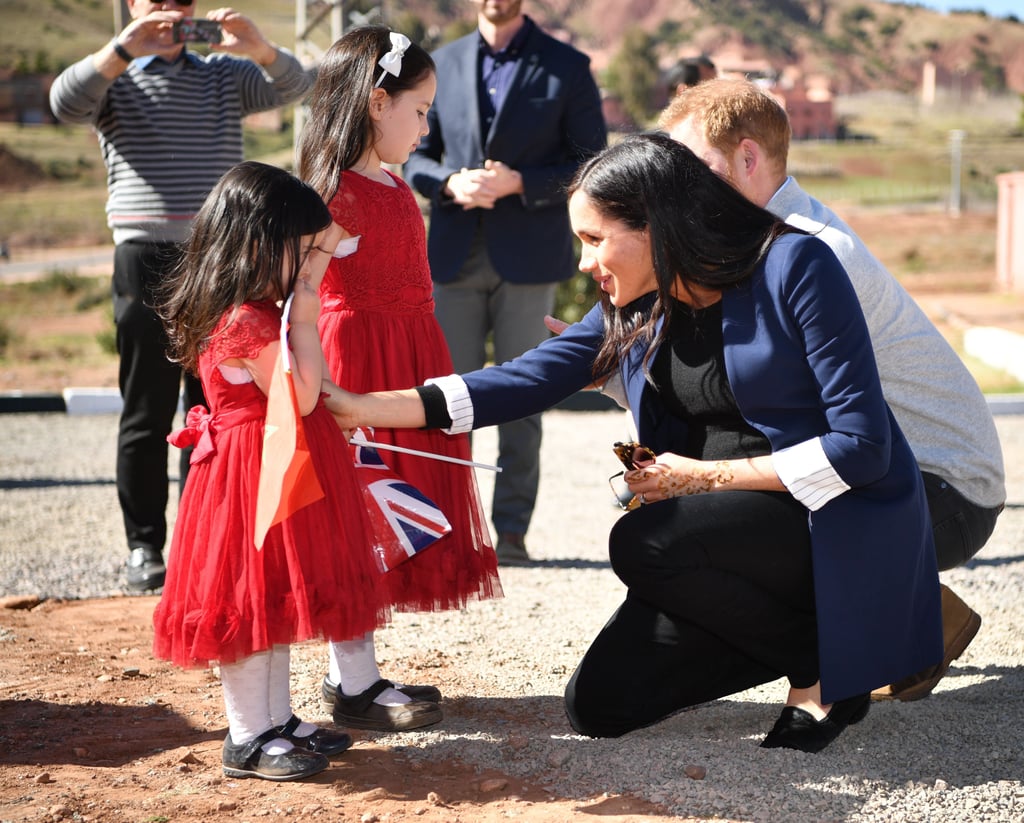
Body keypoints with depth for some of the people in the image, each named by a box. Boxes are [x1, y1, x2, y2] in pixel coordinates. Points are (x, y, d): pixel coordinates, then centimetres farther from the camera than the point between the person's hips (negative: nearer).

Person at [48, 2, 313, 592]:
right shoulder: (115, 78, 7)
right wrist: (125, 50, -27)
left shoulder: (226, 75, 13)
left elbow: (295, 86, -2)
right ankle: (145, 545, 6)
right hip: (147, 257, -2)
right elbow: (66, 102, -14)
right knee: (148, 412, 1)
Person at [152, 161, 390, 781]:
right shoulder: (248, 321, -23)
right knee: (252, 599, -1)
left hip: (277, 473, 11)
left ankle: (277, 718, 28)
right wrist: (305, 318, -19)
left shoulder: (257, 310, 10)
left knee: (276, 601, 17)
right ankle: (248, 739, 9)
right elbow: (302, 397, -23)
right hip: (253, 474, -11)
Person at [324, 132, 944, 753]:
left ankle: (824, 667, -9)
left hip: (844, 521, -7)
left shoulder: (794, 266, -16)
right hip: (739, 528, 7)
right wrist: (368, 408, -11)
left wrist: (707, 476, -16)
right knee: (599, 705, 0)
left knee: (641, 545, -29)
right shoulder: (634, 306, 5)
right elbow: (531, 378, -2)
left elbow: (861, 445, -19)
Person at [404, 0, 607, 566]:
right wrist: (450, 183, -8)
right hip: (455, 257, 3)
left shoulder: (567, 67, 3)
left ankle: (510, 531, 7)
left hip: (528, 257, -2)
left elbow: (590, 164, -1)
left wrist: (517, 182, -14)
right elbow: (415, 155, 13)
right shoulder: (442, 64, 12)